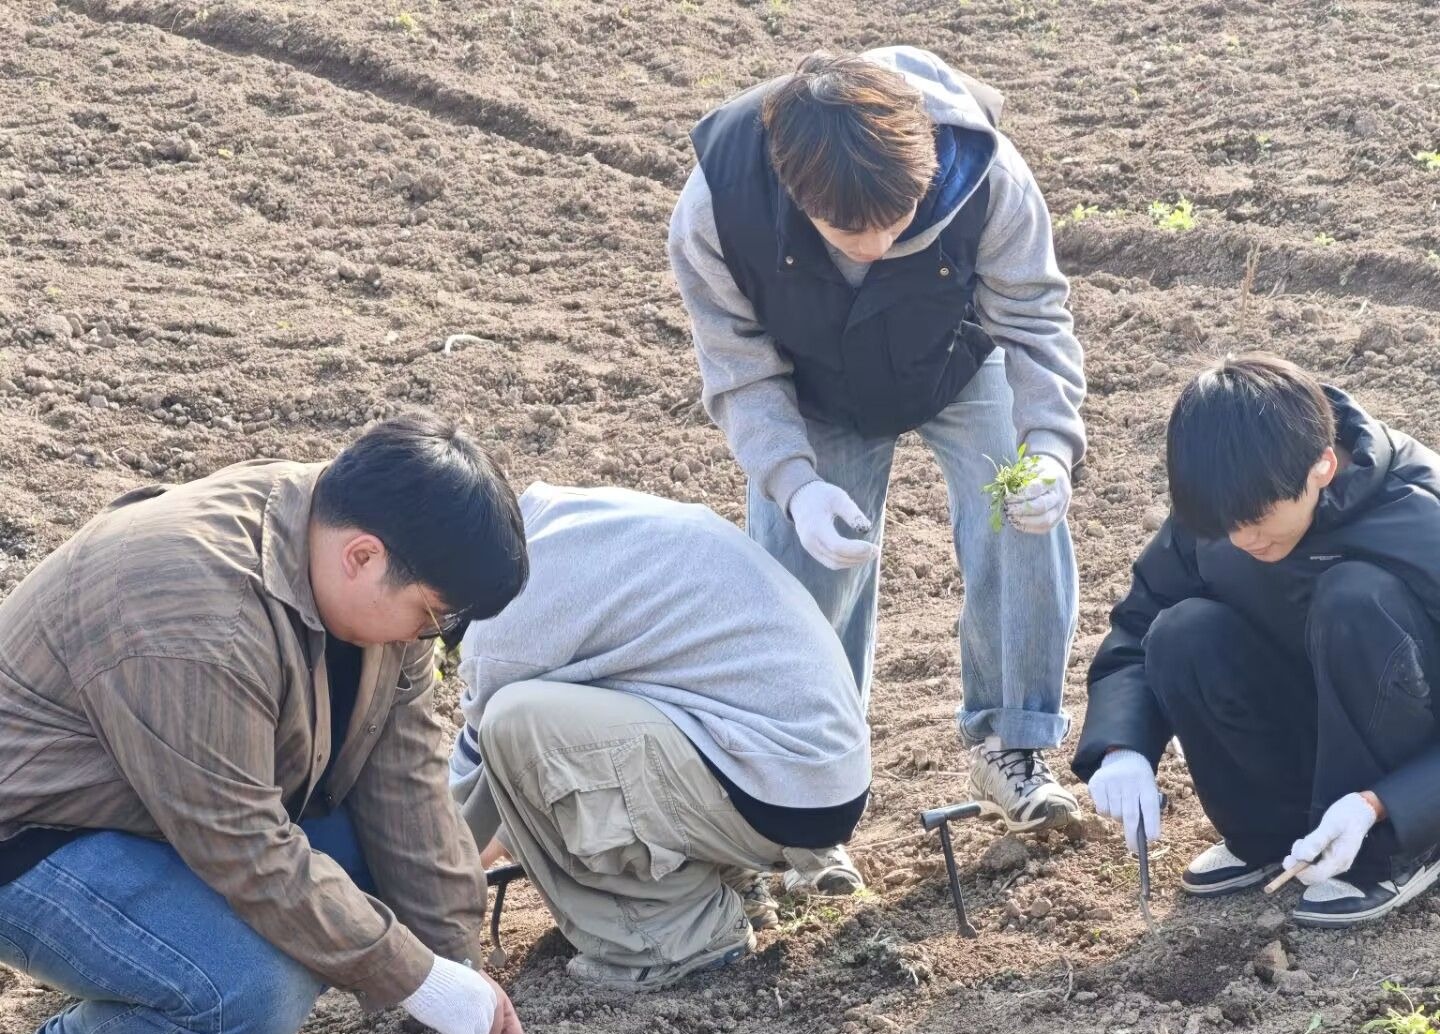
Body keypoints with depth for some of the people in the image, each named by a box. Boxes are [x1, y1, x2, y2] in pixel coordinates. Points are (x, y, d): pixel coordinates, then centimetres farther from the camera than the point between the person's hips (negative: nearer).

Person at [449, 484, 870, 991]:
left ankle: (681, 933, -4)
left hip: (781, 796, -10)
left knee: (517, 724, -17)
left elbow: (484, 753, 2)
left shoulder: (524, 589, -12)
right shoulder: (588, 519, 14)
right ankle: (730, 879, 15)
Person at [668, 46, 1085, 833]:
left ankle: (1011, 744, 4)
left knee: (1024, 525, -18)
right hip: (815, 397, 0)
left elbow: (1032, 320, -23)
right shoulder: (717, 206, -37)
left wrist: (1049, 445, -40)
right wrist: (794, 484, -38)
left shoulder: (986, 177, -39)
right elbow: (742, 371, -23)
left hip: (963, 368, 0)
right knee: (802, 581, -4)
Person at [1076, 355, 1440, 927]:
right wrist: (1120, 749, -26)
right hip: (1316, 740, 4)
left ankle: (1392, 854, -17)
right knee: (1184, 637, -24)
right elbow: (1139, 626, -7)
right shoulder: (1225, 506, -14)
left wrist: (1377, 806, -39)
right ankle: (1274, 831, -3)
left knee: (1356, 600, -33)